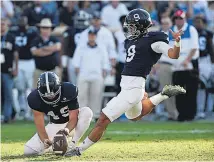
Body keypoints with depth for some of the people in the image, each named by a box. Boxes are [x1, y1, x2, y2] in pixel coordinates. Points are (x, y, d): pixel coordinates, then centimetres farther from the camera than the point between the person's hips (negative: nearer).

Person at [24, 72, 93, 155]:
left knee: (87, 112, -35)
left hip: (71, 124, -1)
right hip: (55, 126, 1)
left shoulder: (69, 90, -28)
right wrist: (45, 140, -41)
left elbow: (73, 118, -25)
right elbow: (39, 125, -22)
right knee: (28, 151, -16)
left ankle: (72, 145, -27)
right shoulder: (35, 98, -23)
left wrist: (67, 130, -47)